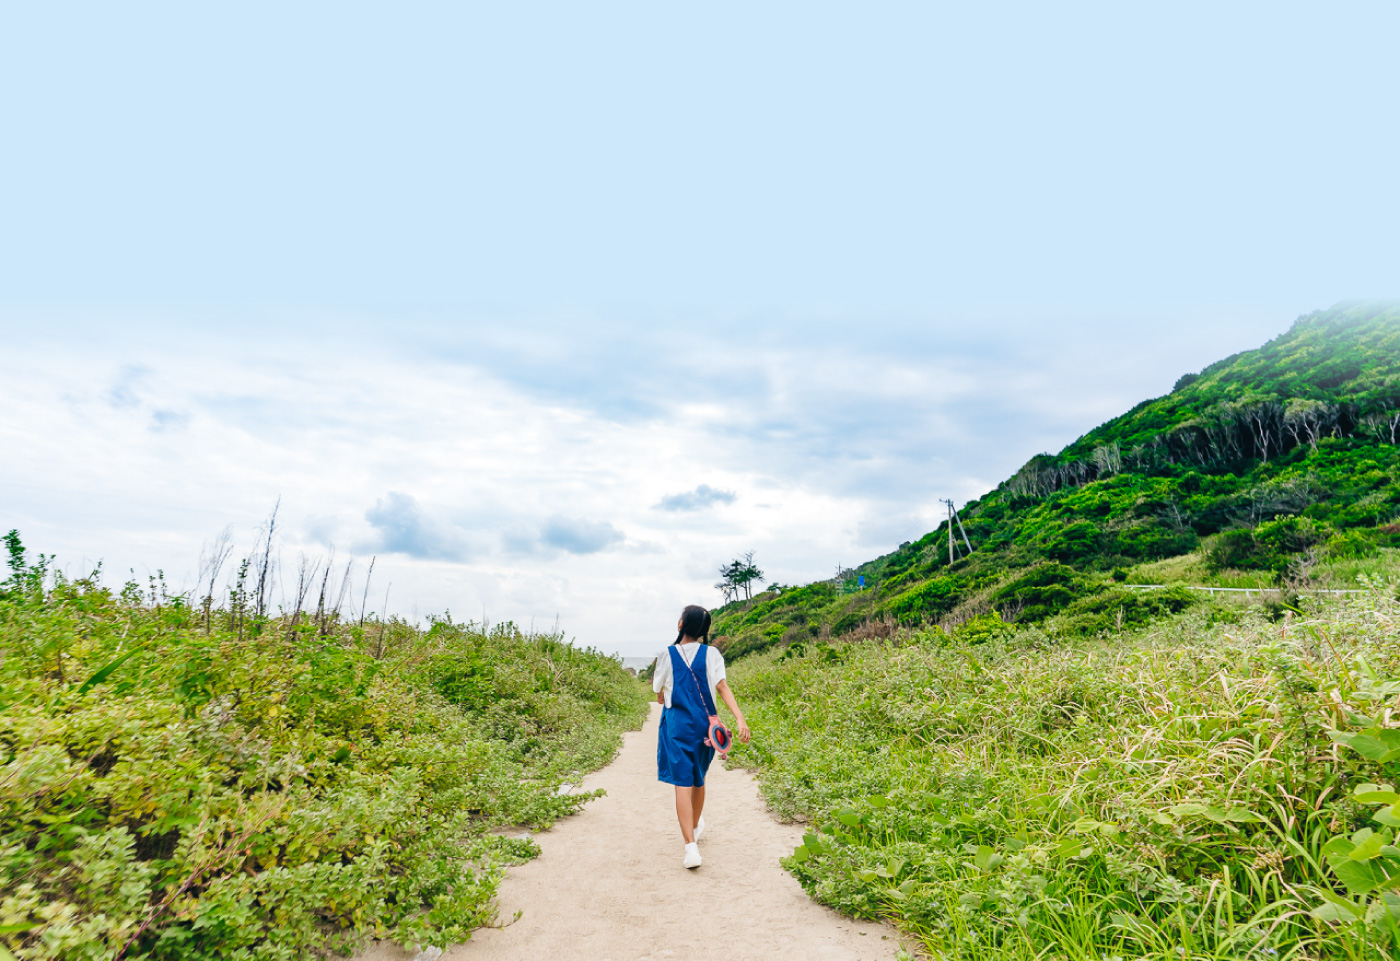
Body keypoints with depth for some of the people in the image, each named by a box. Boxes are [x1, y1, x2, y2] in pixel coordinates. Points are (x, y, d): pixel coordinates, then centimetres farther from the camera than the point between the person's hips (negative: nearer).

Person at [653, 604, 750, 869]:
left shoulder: (667, 655, -3)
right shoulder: (711, 654, -2)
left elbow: (659, 696, 7)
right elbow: (723, 688, -13)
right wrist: (740, 719, -18)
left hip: (676, 724, -3)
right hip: (704, 724, 3)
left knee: (682, 783, -4)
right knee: (698, 779, 22)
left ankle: (691, 847, -15)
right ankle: (695, 828, 42)